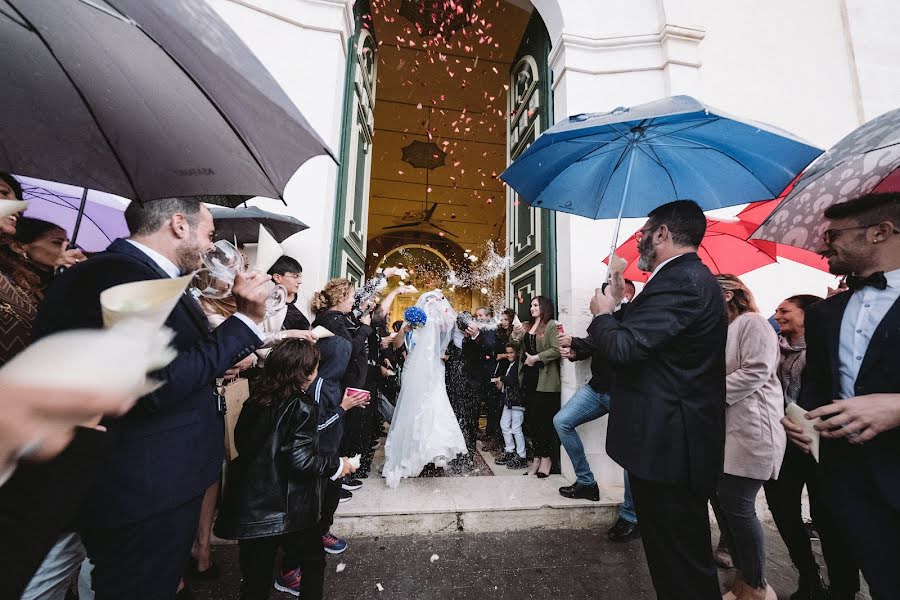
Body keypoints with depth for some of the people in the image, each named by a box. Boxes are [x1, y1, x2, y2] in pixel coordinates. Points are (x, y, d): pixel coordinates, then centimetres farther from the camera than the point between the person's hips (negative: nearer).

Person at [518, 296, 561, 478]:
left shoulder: (551, 325, -5)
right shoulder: (528, 327, 17)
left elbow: (556, 350, -17)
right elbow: (523, 349, 20)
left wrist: (536, 358, -15)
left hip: (545, 379, -7)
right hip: (530, 377, 7)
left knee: (543, 418, -1)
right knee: (531, 417, 9)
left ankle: (546, 458, 16)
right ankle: (537, 456, 22)